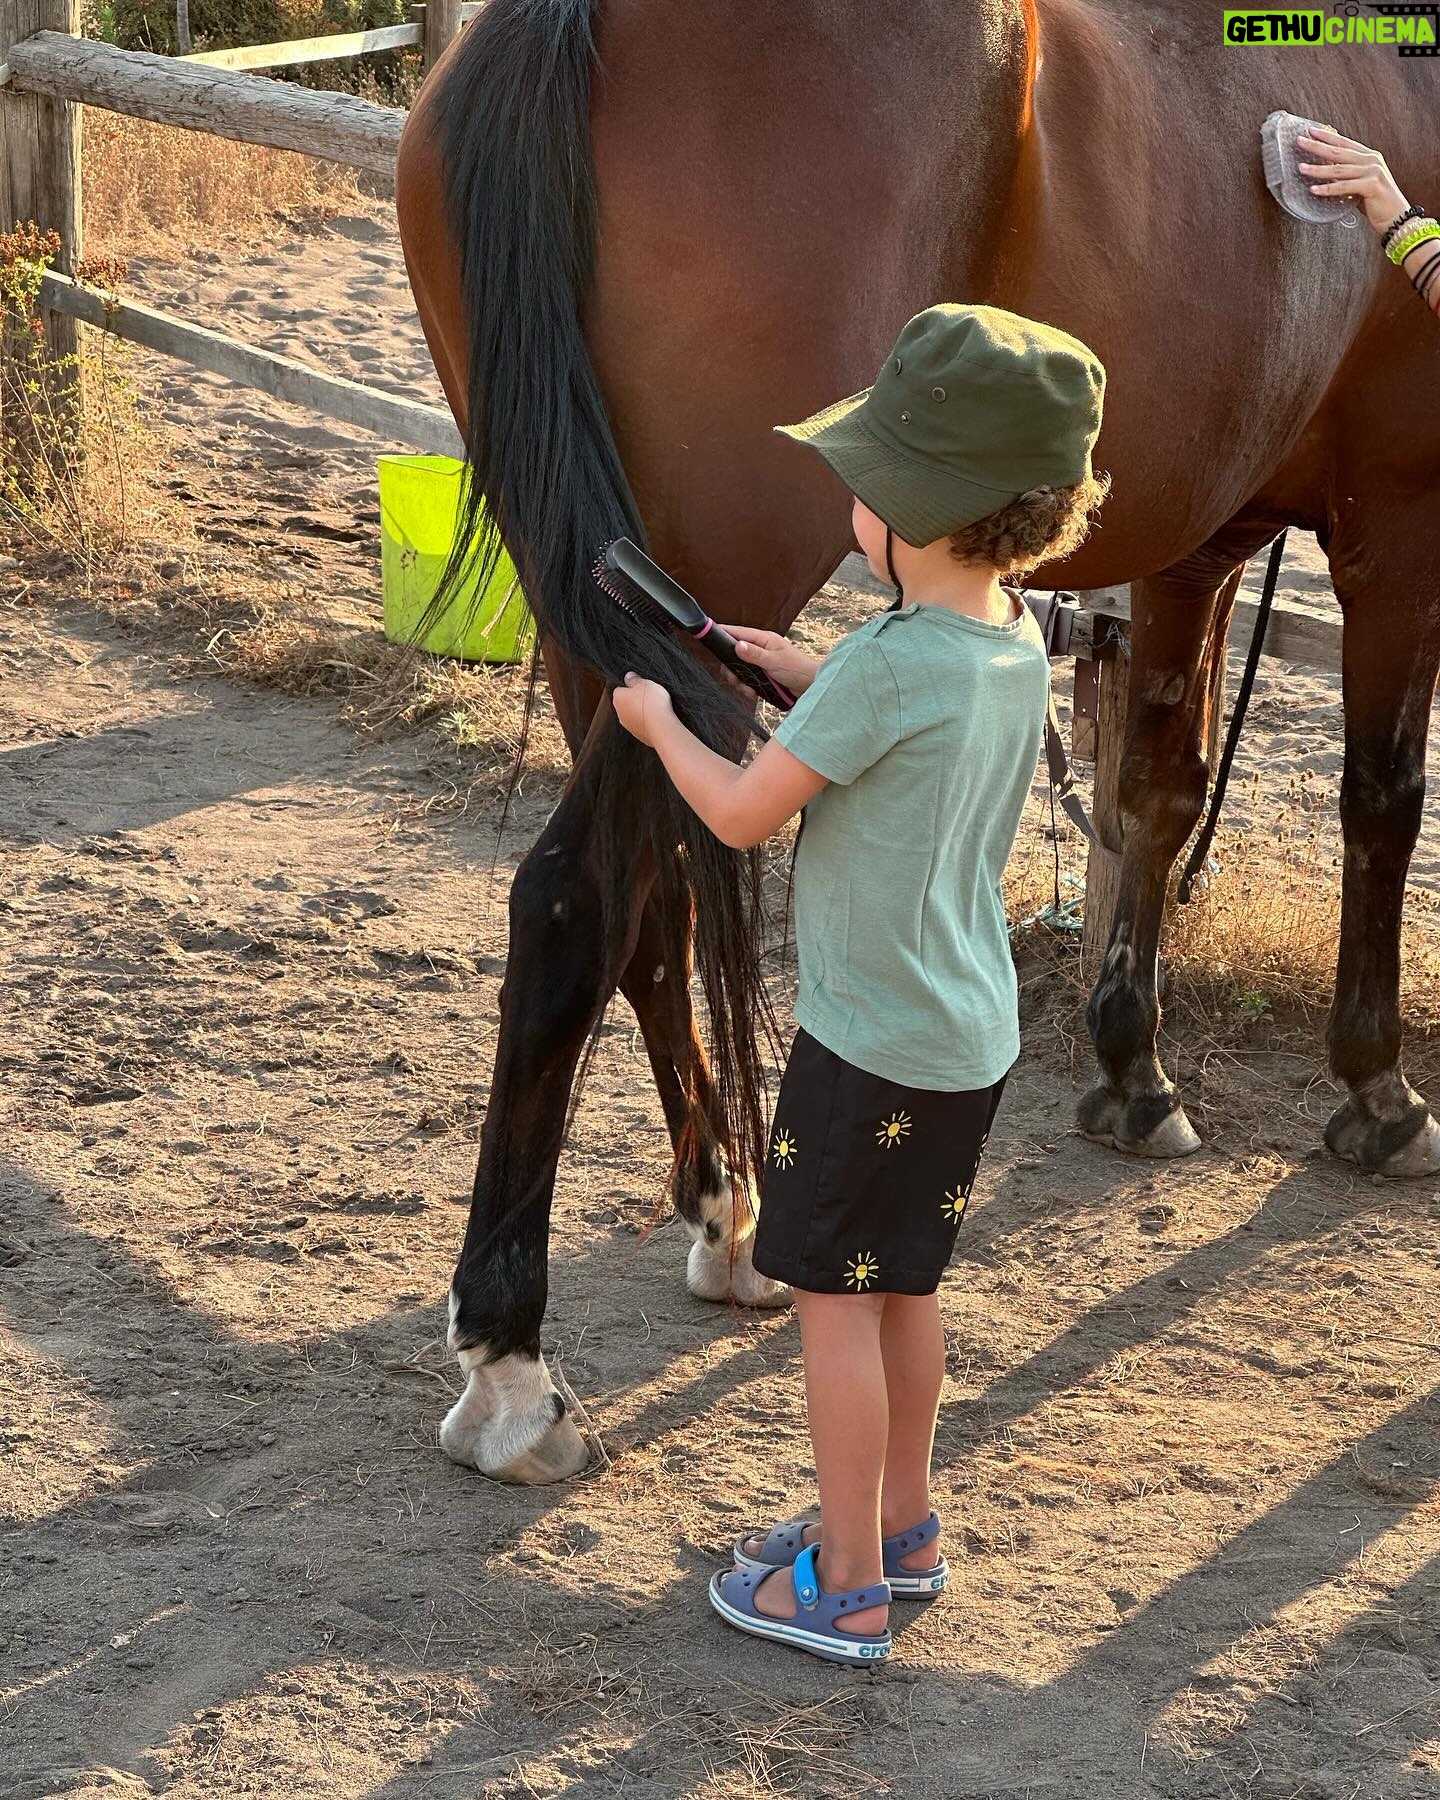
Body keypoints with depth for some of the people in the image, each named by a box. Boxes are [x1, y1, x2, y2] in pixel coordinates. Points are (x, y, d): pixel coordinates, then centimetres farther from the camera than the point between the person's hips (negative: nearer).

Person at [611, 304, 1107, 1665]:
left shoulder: (889, 662, -25)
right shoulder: (1017, 647, 1)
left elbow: (744, 812, -17)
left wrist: (659, 724, -1)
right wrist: (807, 677, 10)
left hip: (873, 1040, -8)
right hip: (973, 1029, 8)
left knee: (836, 1297, 4)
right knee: (904, 1283, 22)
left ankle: (846, 1587, 11)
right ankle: (899, 1525, 35)